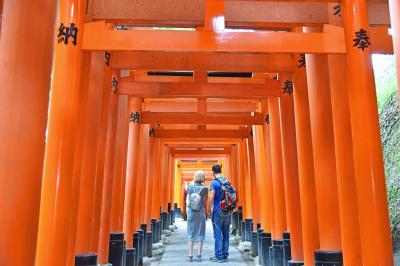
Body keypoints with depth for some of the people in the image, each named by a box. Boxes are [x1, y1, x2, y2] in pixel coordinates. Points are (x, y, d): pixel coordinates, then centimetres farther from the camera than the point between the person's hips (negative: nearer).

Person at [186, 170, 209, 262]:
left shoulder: (190, 187, -3)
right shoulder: (204, 188, -6)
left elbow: (187, 201, 2)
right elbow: (205, 201, 4)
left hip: (191, 212, 1)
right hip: (201, 213, -1)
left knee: (191, 234, 8)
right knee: (200, 234, 7)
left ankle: (190, 255, 6)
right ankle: (199, 255, 5)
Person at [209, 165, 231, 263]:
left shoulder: (214, 183, -8)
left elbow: (211, 198, -15)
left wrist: (210, 209, -5)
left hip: (218, 211, -5)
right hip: (227, 211, 5)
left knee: (218, 234, -1)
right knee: (226, 234, 10)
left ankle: (219, 256, 1)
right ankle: (225, 255, 15)